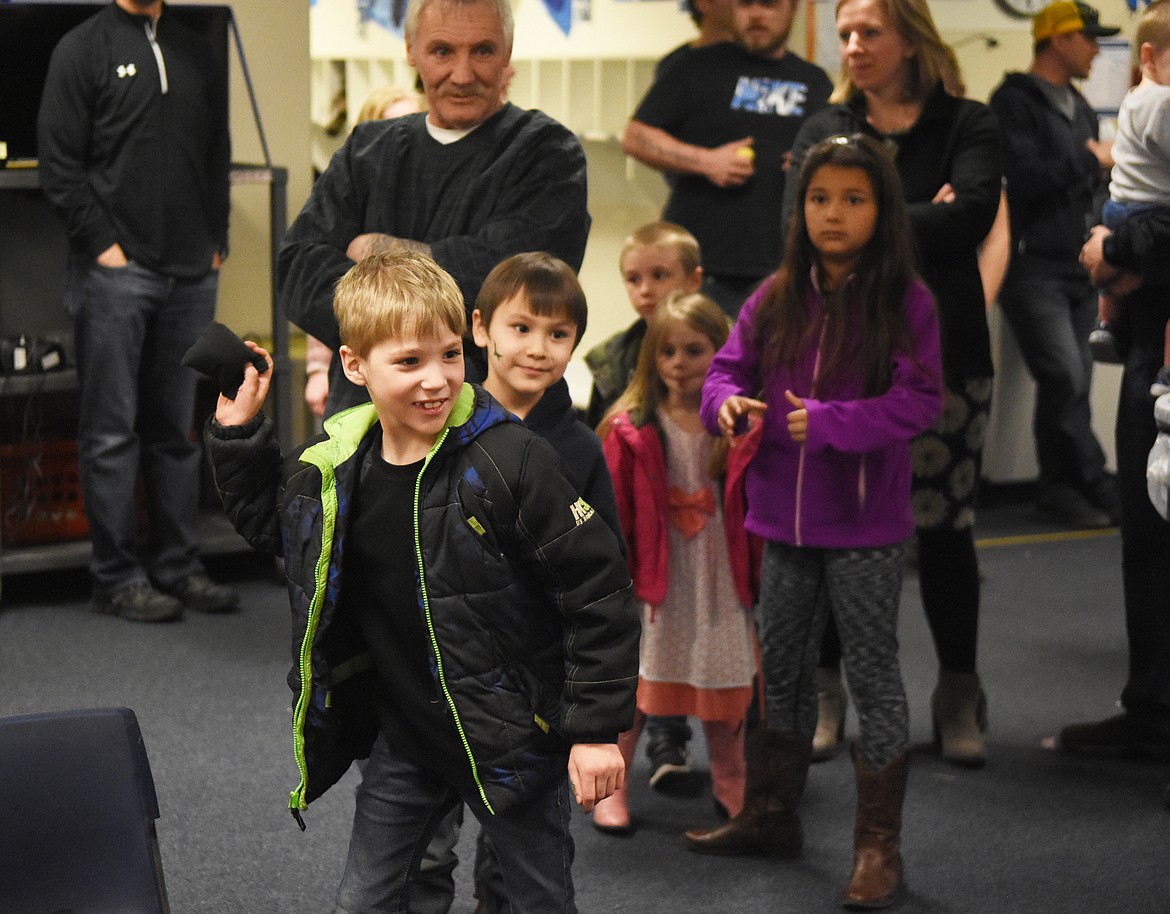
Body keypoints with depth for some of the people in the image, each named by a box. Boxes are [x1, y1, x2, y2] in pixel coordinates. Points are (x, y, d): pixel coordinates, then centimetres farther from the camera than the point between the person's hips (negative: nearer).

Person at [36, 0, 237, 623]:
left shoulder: (197, 52, 14)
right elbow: (59, 166, -7)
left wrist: (215, 243, 8)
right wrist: (102, 245, -12)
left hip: (191, 274, 5)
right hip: (116, 272, -5)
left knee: (176, 428, 10)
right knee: (112, 432, -1)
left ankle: (178, 566, 17)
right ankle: (117, 577, 4)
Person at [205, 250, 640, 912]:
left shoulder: (511, 460, -21)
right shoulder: (336, 467, -4)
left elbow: (598, 590, -16)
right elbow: (269, 522, 19)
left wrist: (599, 729, -14)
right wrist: (238, 431, 4)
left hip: (514, 738, -5)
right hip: (404, 739, 5)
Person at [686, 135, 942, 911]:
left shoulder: (906, 302, -11)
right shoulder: (777, 298, 3)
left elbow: (919, 400, -16)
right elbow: (728, 366, 9)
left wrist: (829, 421, -26)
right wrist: (727, 401, -14)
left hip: (867, 530, -5)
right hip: (785, 521, 5)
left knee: (874, 678, 3)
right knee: (783, 671, 18)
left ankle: (878, 844, 11)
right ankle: (771, 816, 33)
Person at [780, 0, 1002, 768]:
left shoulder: (966, 125, 4)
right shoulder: (824, 131, 9)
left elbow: (974, 213, -15)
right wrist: (919, 221, -13)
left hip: (943, 353, -1)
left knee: (944, 526, 3)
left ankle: (959, 697, 16)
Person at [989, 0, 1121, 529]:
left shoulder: (1079, 109, 20)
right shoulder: (1015, 102, -7)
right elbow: (1023, 177, -20)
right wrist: (1088, 161, -11)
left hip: (1078, 267, 8)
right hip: (1034, 266, -8)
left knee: (1070, 384, 5)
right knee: (1065, 378, -13)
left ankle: (1061, 488, 11)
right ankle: (1095, 484, -2)